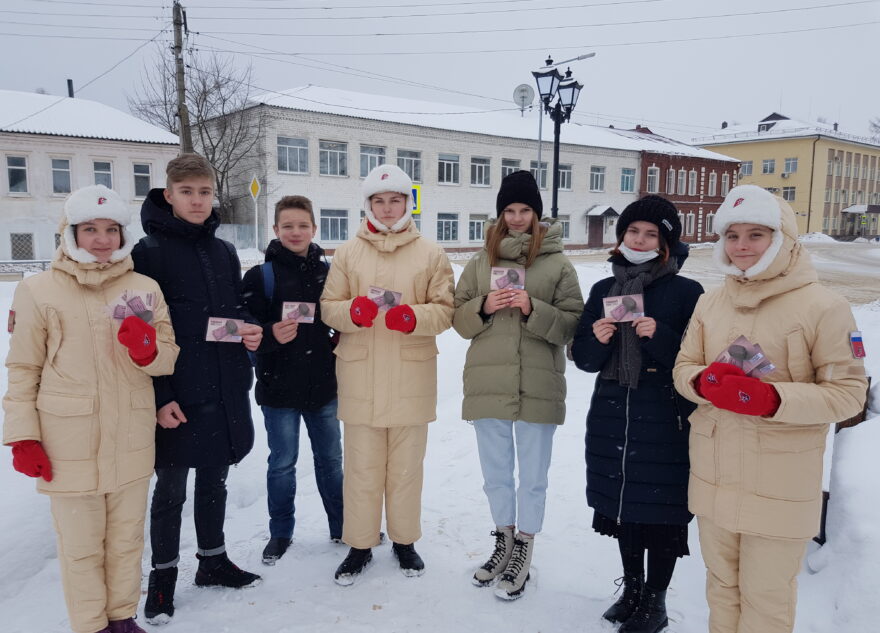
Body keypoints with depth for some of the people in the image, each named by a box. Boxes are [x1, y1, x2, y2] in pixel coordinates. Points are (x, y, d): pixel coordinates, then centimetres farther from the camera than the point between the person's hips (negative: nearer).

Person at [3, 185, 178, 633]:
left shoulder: (145, 289, 2)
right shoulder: (38, 291, -4)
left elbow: (168, 360, 4)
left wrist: (147, 351, -18)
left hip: (131, 442, 3)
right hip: (69, 445, -2)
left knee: (127, 538, 17)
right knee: (80, 545, 10)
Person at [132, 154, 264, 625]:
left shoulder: (224, 251, 9)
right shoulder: (149, 252, -8)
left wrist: (250, 330, -7)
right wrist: (158, 397, -15)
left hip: (225, 390, 5)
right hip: (176, 396, -5)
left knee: (214, 481, 18)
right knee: (170, 489, 9)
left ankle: (213, 561, 36)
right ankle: (163, 577, 28)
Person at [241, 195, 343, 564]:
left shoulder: (328, 272, 4)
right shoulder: (260, 276, -5)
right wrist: (271, 335, -28)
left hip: (324, 384, 3)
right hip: (279, 386, -3)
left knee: (330, 458, 15)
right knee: (282, 462, 10)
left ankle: (342, 526, 32)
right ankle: (280, 532, 28)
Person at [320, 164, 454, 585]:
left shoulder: (430, 254, 4)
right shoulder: (348, 253, 6)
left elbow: (445, 310, 0)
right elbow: (327, 308, 4)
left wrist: (414, 317, -20)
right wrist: (352, 311, -17)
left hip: (410, 380, 0)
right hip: (361, 380, 1)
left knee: (406, 466, 12)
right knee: (361, 467, 8)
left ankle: (405, 540, 31)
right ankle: (360, 545, 26)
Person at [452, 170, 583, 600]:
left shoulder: (558, 264, -1)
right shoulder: (481, 261, 8)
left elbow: (572, 323, -4)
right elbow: (459, 317, 8)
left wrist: (533, 309, -19)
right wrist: (483, 307, -11)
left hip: (537, 387, -3)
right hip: (488, 384, 3)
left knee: (532, 476, 9)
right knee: (495, 474, 16)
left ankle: (523, 553, 28)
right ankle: (504, 543, 37)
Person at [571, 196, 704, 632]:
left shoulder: (687, 292, -4)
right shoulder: (603, 290, 9)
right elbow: (583, 359, 9)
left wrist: (660, 336, -20)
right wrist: (596, 339, -11)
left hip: (667, 421, -4)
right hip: (612, 416, 5)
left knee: (662, 510, 4)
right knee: (622, 503, 15)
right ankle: (632, 588, 35)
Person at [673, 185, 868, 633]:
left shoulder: (822, 306, -10)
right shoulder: (710, 302, 6)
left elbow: (849, 391, -11)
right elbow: (683, 368, 8)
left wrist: (773, 399, -26)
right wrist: (704, 381, -16)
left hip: (780, 486, -4)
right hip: (714, 475, 5)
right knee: (721, 586, 20)